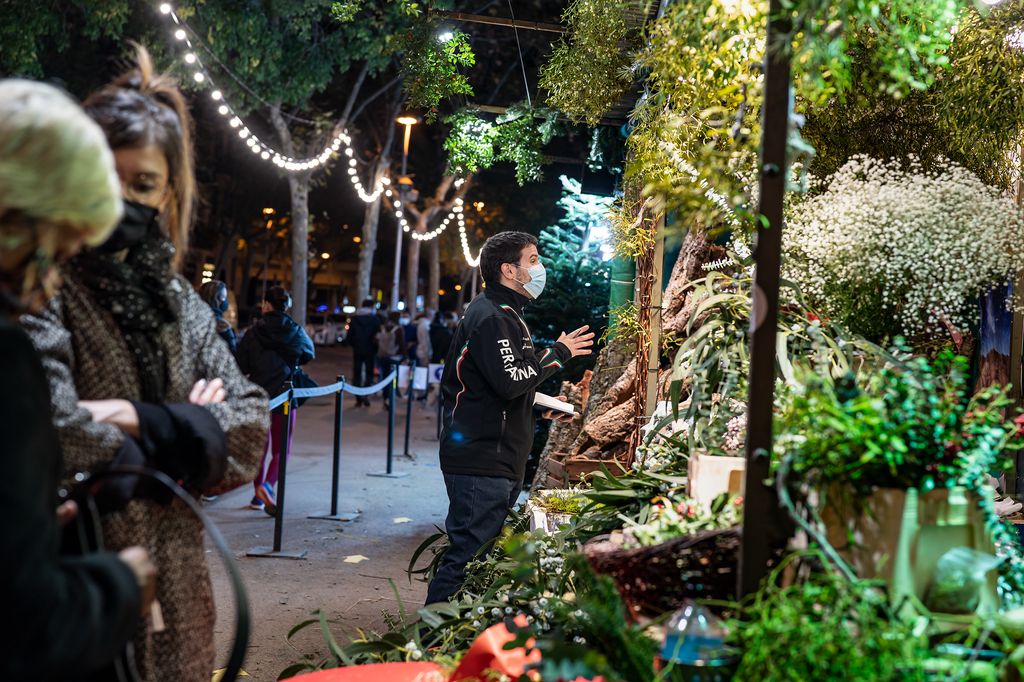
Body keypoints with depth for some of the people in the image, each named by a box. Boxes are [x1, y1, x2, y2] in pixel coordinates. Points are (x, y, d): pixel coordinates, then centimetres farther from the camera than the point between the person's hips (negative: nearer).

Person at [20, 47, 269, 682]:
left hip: (171, 588, 6)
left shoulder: (177, 300, 9)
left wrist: (137, 419, -14)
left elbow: (250, 425, 2)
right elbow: (49, 429, -26)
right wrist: (180, 431, -11)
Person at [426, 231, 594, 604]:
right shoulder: (491, 317, -13)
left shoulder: (504, 314, 21)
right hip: (480, 462, -11)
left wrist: (541, 405, 15)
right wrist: (558, 353, -13)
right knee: (468, 553, -10)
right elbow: (509, 382, -24)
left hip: (499, 461, 11)